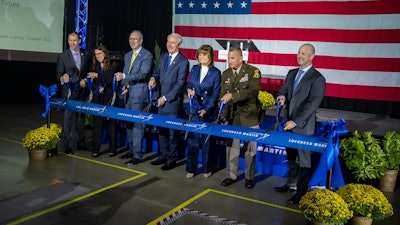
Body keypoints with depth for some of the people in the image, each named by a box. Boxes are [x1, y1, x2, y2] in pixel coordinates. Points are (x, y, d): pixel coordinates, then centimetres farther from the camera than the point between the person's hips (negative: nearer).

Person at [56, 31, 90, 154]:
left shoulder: (86, 54, 6)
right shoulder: (62, 56, -3)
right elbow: (58, 74, -4)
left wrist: (85, 79, -7)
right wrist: (62, 78, -26)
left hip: (82, 91, 3)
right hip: (69, 92, -3)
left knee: (81, 117, 13)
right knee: (68, 119, -4)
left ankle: (80, 142, 25)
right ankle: (68, 145, 4)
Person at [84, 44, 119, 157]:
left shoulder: (113, 65, 0)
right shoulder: (94, 66, 13)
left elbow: (110, 80, -11)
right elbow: (90, 82, 10)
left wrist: (97, 75, -19)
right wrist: (98, 88, -8)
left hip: (109, 98, -3)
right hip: (97, 99, 3)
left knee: (110, 123, 1)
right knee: (97, 123, 0)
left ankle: (112, 149, 9)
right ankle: (95, 149, 4)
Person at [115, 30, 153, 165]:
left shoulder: (147, 55, -7)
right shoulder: (127, 56, 18)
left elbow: (143, 74, -19)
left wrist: (124, 76, -28)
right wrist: (124, 86, 6)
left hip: (139, 94, -8)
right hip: (128, 94, 8)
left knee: (137, 124, -7)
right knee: (129, 123, 14)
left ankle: (138, 155, 0)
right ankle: (131, 150, 27)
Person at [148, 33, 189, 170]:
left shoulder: (183, 61, -11)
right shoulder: (163, 57, 11)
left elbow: (180, 84, -14)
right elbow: (157, 72, 18)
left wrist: (165, 98, -15)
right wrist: (153, 78, -8)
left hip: (173, 101, -6)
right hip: (161, 100, 7)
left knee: (173, 131, 3)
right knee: (161, 129, 13)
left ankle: (172, 159, 15)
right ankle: (163, 156, 27)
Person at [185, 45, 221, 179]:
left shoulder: (216, 72, -5)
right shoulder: (194, 69, 7)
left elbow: (215, 94, -6)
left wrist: (206, 109, -14)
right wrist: (189, 90, -8)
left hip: (208, 112, -3)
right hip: (194, 110, 3)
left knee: (207, 141, 6)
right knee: (192, 140, 4)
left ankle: (207, 169, 21)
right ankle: (191, 169, 14)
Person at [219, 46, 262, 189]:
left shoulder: (253, 71, -8)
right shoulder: (225, 74, 7)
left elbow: (252, 91, -23)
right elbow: (223, 97, 5)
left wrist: (233, 95, -31)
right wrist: (224, 117, -4)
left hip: (249, 117, -4)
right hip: (232, 117, 4)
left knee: (250, 149, 5)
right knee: (231, 147, 7)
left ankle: (249, 177, 20)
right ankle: (231, 176, 22)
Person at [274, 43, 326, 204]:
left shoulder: (317, 79, -10)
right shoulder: (292, 73, 11)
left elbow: (313, 104, -17)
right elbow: (283, 89, 14)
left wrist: (295, 122, -22)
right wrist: (282, 96, -11)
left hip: (303, 126, -6)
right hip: (289, 123, 6)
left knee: (303, 160, 4)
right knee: (290, 156, 17)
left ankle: (301, 193, 14)